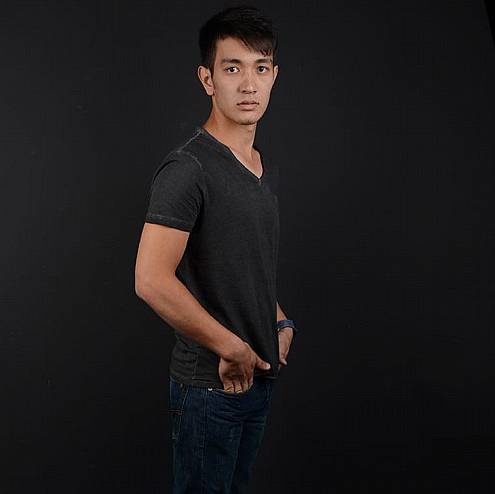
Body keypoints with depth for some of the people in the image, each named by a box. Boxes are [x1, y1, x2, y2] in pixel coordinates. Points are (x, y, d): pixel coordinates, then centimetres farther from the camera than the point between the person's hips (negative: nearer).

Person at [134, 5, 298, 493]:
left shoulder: (268, 169, 8)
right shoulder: (187, 168, -19)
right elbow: (152, 280, -28)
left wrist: (280, 323, 6)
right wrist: (231, 348, -21)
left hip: (258, 375, 8)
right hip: (209, 383, -8)